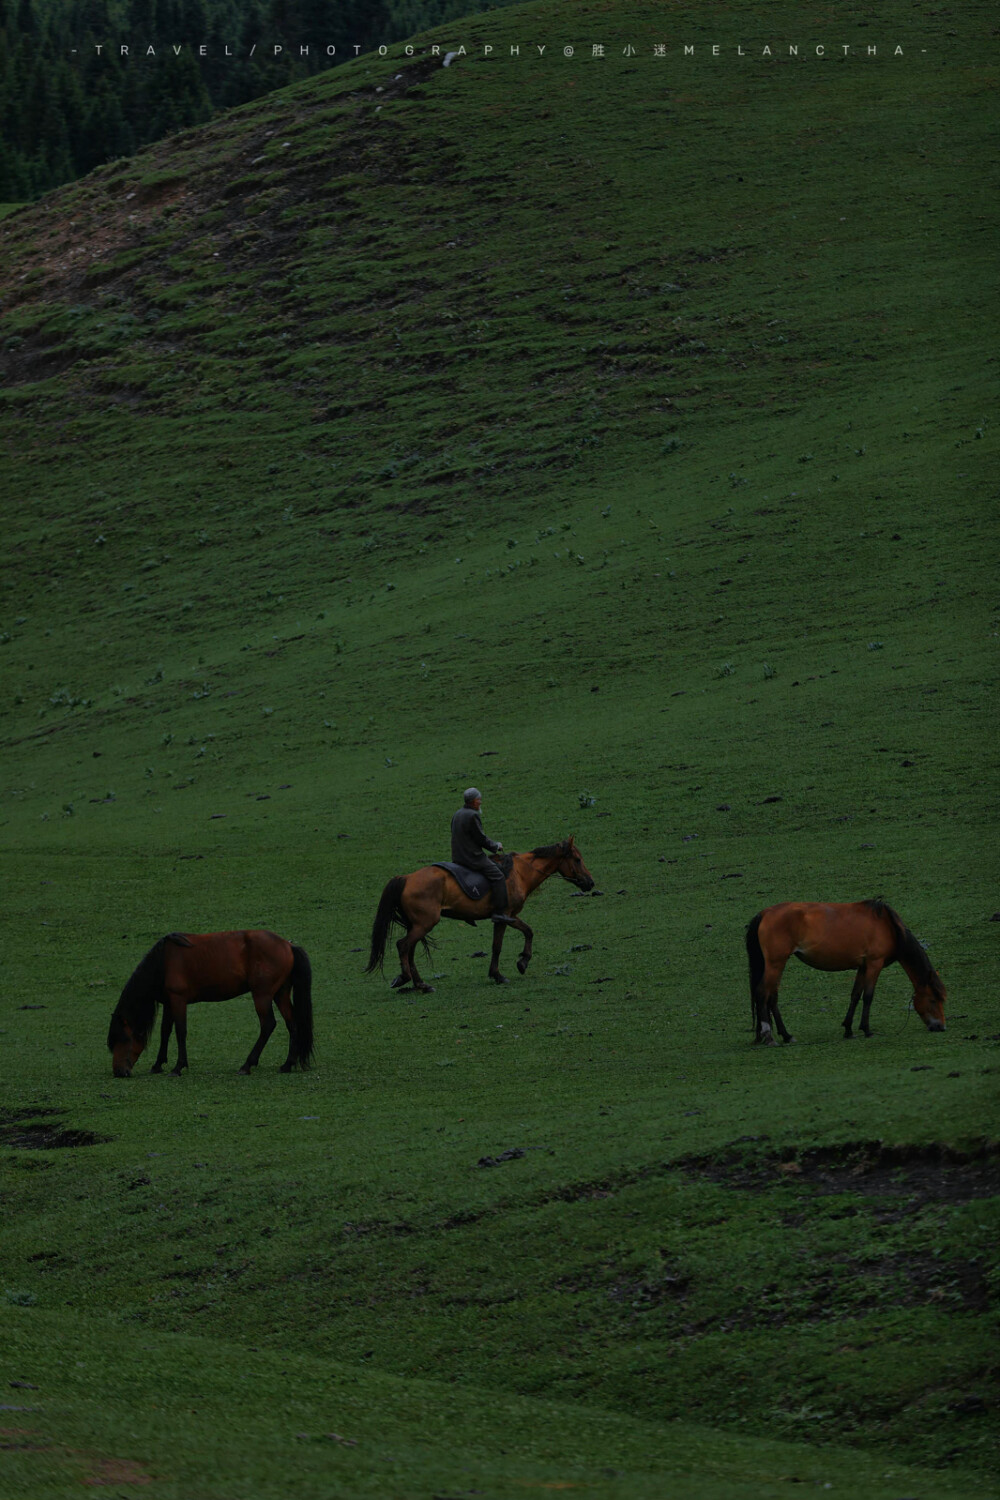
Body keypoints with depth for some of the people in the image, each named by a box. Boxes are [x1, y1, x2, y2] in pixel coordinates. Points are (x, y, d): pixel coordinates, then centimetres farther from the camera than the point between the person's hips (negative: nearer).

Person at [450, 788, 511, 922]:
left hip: (458, 857, 10)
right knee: (497, 876, -8)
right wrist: (496, 846, 0)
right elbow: (481, 839, -17)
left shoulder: (458, 814, 12)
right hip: (472, 858, -10)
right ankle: (498, 913, -15)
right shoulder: (472, 816, -18)